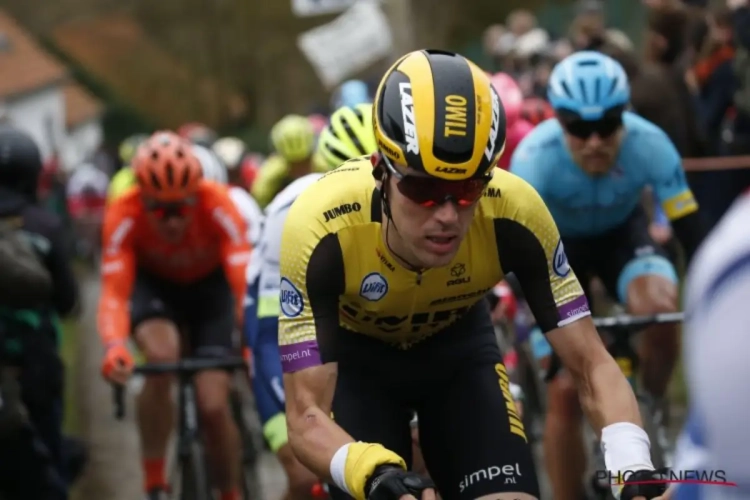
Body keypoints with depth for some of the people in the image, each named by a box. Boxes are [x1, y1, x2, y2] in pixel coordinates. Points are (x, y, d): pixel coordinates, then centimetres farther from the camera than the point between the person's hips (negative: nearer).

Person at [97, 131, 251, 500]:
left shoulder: (217, 205, -35)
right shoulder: (124, 215, -33)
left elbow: (245, 280, -42)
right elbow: (114, 293, -37)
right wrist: (114, 346, -57)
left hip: (210, 286, 0)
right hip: (154, 284, 0)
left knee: (213, 406, -11)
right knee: (161, 358, -32)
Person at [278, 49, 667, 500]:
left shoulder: (512, 213, -33)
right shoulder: (323, 228, -38)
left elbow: (592, 364, -27)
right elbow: (306, 415, -37)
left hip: (458, 348, 2)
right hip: (355, 357, -1)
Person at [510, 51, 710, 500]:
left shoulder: (650, 144, -32)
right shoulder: (536, 157, -35)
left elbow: (692, 229, -29)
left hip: (622, 232, 1)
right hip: (556, 244, -1)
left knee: (661, 307, -31)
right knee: (566, 391, -9)